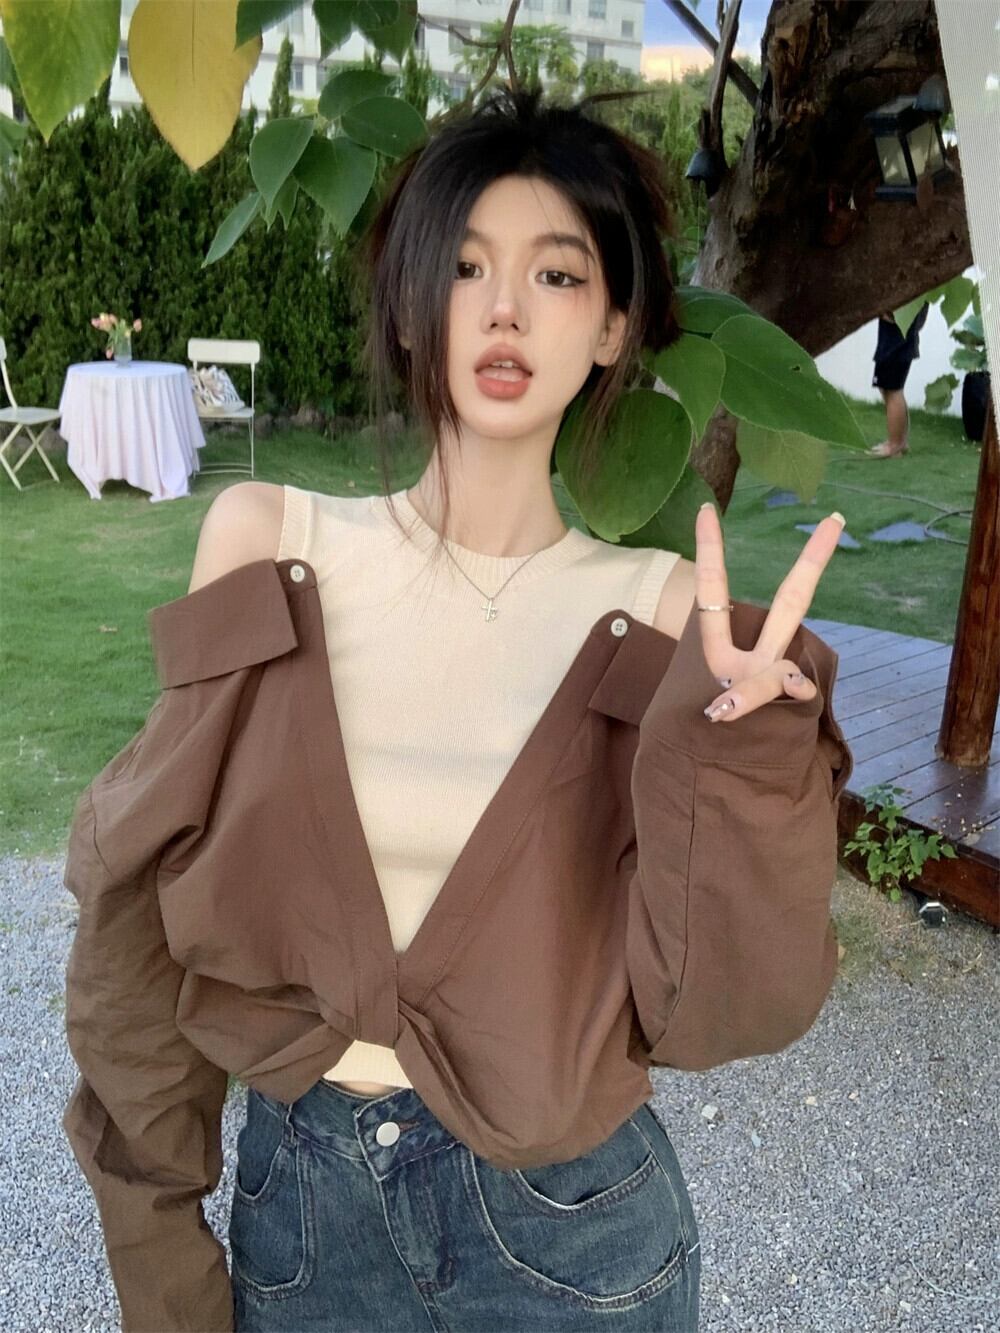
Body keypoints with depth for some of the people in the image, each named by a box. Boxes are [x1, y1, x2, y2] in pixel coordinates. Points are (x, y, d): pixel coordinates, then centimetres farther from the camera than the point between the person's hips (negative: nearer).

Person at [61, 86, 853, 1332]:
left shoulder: (665, 615, -12)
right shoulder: (266, 542, -10)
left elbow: (699, 1014, -12)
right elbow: (153, 880, -3)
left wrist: (737, 753, -28)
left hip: (564, 1225, 0)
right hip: (296, 1196, 1)